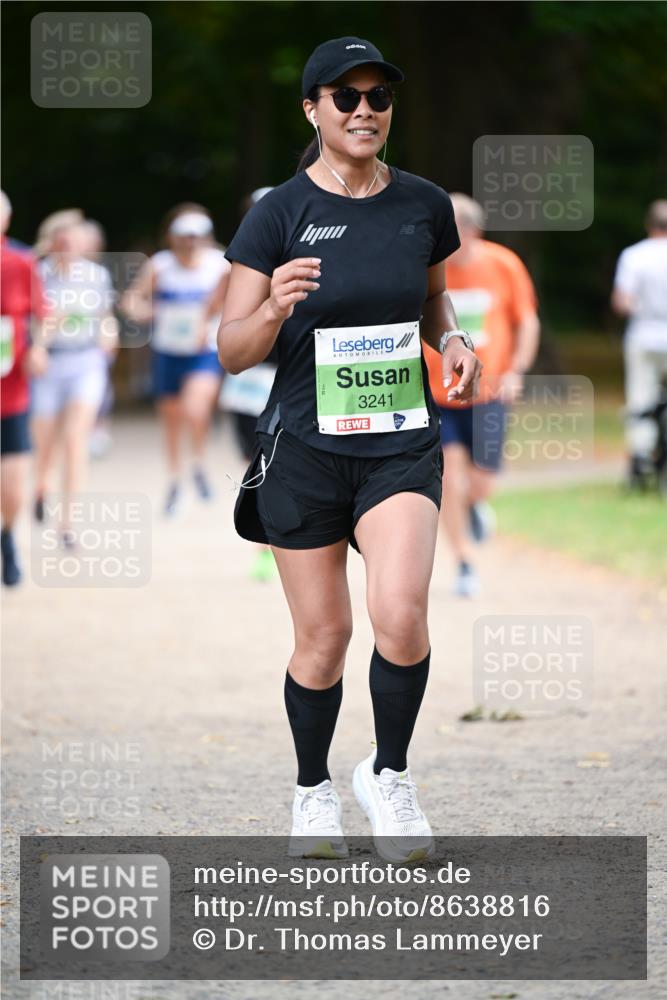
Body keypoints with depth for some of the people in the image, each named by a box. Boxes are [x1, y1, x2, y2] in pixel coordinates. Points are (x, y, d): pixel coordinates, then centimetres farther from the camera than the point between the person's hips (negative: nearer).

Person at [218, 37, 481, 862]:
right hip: (305, 446, -1)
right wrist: (273, 308, -26)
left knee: (400, 612, -19)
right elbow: (232, 352, -6)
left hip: (401, 444, 1)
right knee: (322, 636, 4)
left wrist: (452, 340, -1)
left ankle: (388, 775, 5)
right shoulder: (280, 214, -7)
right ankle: (313, 791, 28)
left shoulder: (424, 205, 3)